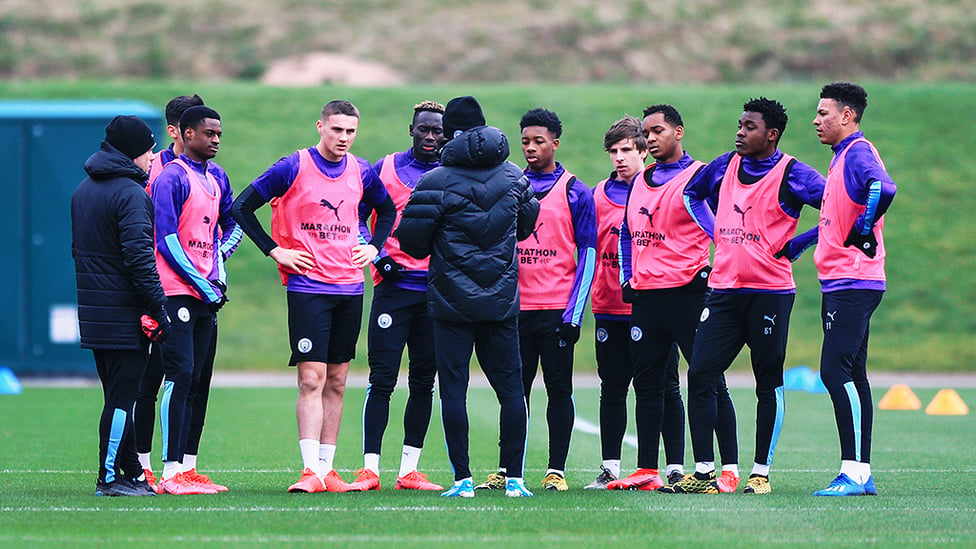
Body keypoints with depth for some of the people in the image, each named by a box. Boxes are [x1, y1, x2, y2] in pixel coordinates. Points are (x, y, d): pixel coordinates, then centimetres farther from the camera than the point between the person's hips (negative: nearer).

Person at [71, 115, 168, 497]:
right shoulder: (130, 194, -14)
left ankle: (130, 472, 16)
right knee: (122, 396, -5)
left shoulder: (83, 191, 15)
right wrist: (159, 310, -17)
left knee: (118, 395, 13)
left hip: (93, 309, 9)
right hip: (124, 313, -9)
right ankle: (110, 477, -4)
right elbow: (139, 258, -19)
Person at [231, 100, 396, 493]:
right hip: (307, 285, -5)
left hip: (349, 285, 5)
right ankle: (311, 472, -15)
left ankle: (327, 470, 12)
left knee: (336, 382, 7)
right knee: (311, 379, -11)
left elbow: (386, 209, 28)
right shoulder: (293, 168, -6)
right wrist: (275, 251, -6)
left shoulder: (361, 172, 8)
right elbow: (242, 207, -3)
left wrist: (373, 247, 14)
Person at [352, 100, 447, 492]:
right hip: (394, 285, -2)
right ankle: (370, 469, -6)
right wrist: (377, 256, -4)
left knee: (423, 382, 5)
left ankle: (409, 470, 10)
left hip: (437, 292, 2)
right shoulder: (385, 169, 4)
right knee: (382, 379, -7)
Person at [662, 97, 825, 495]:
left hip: (770, 292, -6)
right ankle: (704, 473, 3)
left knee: (768, 384, 2)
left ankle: (761, 472, 9)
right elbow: (692, 193, 30)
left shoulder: (790, 174, -7)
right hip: (724, 288, 6)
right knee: (700, 376, -2)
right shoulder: (726, 166, 11)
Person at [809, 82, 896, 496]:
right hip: (840, 285, 11)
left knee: (836, 371, -14)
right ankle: (860, 474, 12)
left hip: (854, 285, -11)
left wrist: (863, 231, -20)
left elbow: (883, 189, -32)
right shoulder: (843, 157, 19)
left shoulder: (859, 153, -12)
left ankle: (855, 472, -16)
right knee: (850, 376, 10)